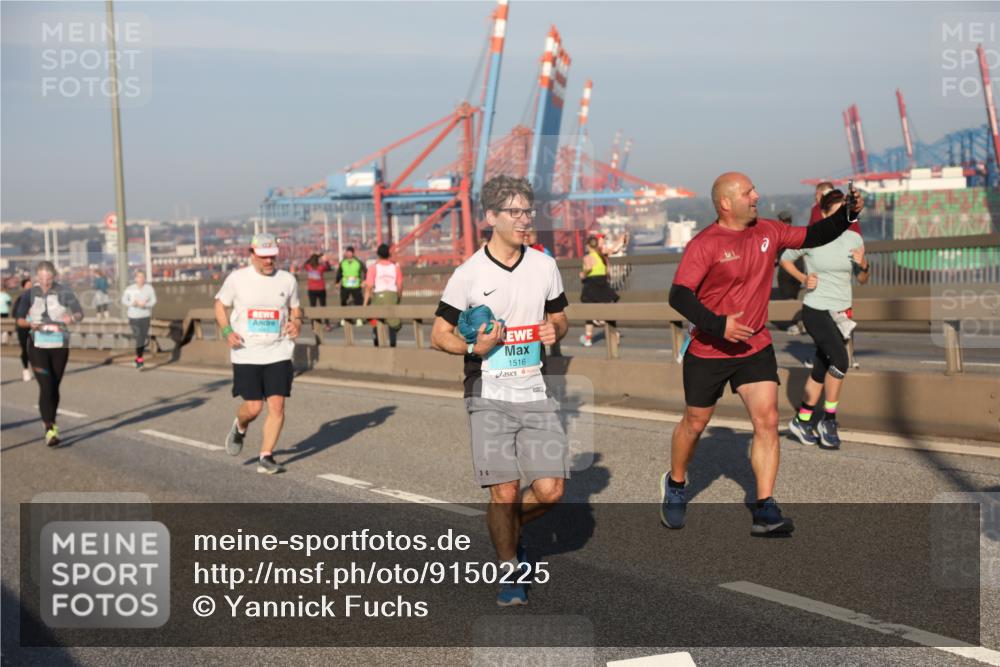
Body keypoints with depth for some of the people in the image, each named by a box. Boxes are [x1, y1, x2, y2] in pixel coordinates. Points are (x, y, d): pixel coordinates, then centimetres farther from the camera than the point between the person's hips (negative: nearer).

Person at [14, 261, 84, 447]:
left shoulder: (64, 291, -4)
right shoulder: (30, 294, -2)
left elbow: (80, 312, -7)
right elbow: (19, 319, 4)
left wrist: (72, 317, -30)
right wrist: (30, 324, -17)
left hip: (59, 345, 1)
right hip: (38, 346, -1)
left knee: (55, 386, 10)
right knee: (46, 387, -13)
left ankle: (51, 423, 31)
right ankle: (49, 430, -14)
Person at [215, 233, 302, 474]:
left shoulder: (287, 280, 3)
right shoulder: (237, 278, -2)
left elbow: (295, 309, 16)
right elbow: (220, 304, 10)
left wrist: (296, 323, -7)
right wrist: (227, 331, -6)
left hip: (278, 353, 2)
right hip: (246, 353, -1)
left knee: (277, 405, -7)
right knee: (254, 407, -5)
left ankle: (266, 457, 5)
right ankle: (240, 427, 32)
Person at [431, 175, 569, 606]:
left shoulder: (544, 266, 5)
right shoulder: (468, 274, -6)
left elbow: (559, 318, 18)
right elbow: (438, 335, 0)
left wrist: (555, 330, -5)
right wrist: (474, 347, -19)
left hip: (535, 394, 3)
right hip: (489, 397, -3)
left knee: (549, 490, -3)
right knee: (504, 493, -7)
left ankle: (510, 530, 29)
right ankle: (510, 570, 17)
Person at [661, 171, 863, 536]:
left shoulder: (768, 232, 2)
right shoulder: (705, 244, -16)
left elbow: (812, 237, 12)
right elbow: (678, 295, -21)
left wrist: (846, 216, -4)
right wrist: (717, 325, -31)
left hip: (755, 348, 4)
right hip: (708, 352, -4)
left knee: (767, 420, -9)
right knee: (695, 423, 11)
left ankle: (765, 511, -7)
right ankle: (675, 485, 38)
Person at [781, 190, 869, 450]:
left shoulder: (854, 239, 2)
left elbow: (862, 280, 9)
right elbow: (785, 259, 4)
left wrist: (863, 266, -12)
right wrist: (803, 278, -10)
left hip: (841, 312, 5)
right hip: (815, 311, -5)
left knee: (821, 370, 12)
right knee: (840, 361, -22)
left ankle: (801, 421, 29)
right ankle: (829, 421, -6)